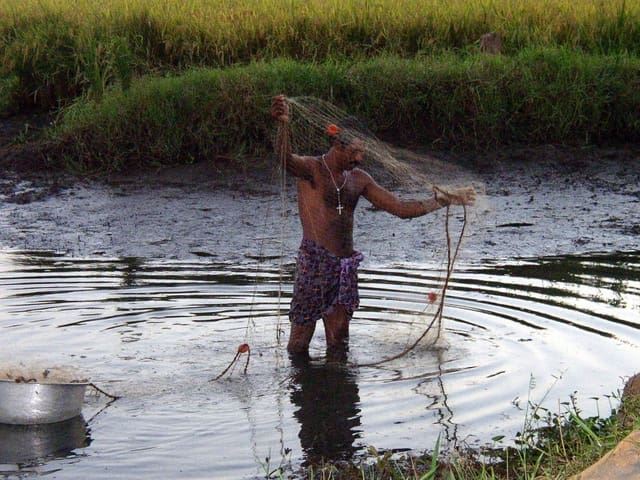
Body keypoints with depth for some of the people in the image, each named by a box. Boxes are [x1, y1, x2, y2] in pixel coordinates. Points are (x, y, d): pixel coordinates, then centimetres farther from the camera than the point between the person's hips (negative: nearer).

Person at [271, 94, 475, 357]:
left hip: (346, 266, 7)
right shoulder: (310, 168, -7)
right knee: (299, 342, -3)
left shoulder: (359, 179, 14)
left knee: (339, 342, 12)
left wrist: (441, 201, 9)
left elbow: (400, 208, 17)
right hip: (313, 263, -6)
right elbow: (285, 158, -31)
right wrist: (285, 125, -53)